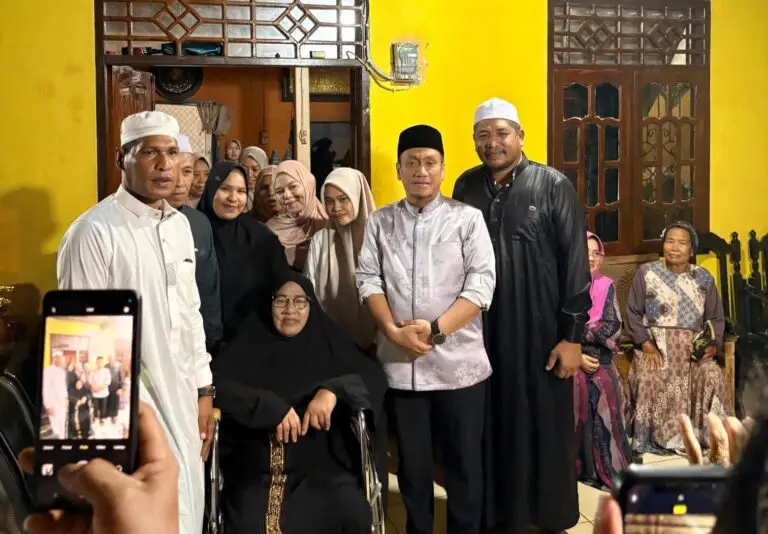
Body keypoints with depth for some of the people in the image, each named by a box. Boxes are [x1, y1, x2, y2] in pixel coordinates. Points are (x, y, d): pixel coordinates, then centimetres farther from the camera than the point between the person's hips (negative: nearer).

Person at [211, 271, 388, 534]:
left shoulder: (327, 344, 12)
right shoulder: (249, 345, 8)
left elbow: (374, 377, 2)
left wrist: (333, 389, -17)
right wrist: (270, 406, -17)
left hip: (321, 464, 1)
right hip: (257, 469, -1)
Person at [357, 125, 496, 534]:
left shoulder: (467, 218, 1)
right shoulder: (380, 222, 8)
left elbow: (481, 283, -7)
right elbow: (368, 280, 1)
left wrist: (436, 329, -15)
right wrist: (393, 331, -13)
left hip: (458, 361, -2)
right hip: (400, 362, 2)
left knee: (464, 462, 7)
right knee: (412, 462, 13)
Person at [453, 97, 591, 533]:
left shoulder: (554, 187, -5)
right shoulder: (466, 187, 6)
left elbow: (576, 265, -7)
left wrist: (572, 336, -10)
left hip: (540, 331, -3)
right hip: (481, 330, 3)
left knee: (544, 428, 7)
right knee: (493, 427, 10)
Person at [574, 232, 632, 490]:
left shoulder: (606, 286, 5)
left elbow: (612, 328, -5)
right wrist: (576, 357, -15)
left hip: (602, 367, 2)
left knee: (603, 420, 3)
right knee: (575, 420, 2)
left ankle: (607, 471, 17)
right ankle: (577, 470, 15)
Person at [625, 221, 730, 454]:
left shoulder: (704, 278, 10)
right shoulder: (646, 273, 4)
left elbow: (716, 318, 10)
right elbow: (633, 313, 2)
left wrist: (713, 346, -10)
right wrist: (646, 345, -12)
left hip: (693, 346, 2)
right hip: (655, 344, -2)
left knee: (712, 377, -26)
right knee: (648, 379, -30)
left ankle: (708, 437, -10)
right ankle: (652, 440, -17)